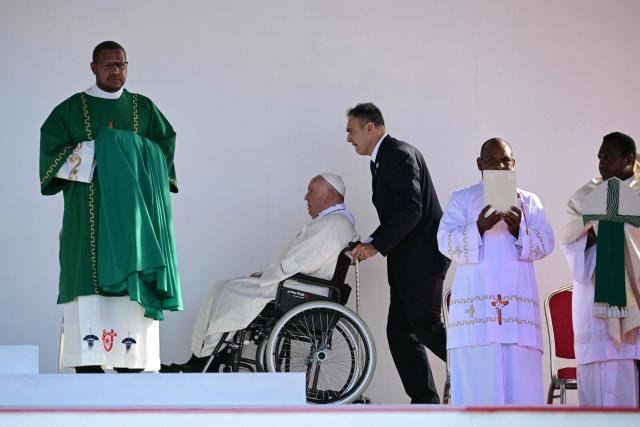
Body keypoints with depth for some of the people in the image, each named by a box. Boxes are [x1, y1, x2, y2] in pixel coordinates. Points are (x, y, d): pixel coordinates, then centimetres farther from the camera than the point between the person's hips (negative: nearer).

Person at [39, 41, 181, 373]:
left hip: (132, 217, 2)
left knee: (131, 283, -7)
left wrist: (135, 157, -7)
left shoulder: (144, 109, 15)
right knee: (89, 281, -11)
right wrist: (97, 152, -10)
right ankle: (88, 366, -13)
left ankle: (131, 365, -7)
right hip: (87, 218, -2)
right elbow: (52, 153, -1)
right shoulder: (71, 109, 8)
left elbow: (164, 147, 11)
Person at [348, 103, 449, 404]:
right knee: (400, 333, 6)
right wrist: (371, 244, 12)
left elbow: (411, 210, -21)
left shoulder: (399, 155, -11)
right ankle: (425, 403, 5)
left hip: (422, 258, -10)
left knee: (425, 327, -13)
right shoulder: (383, 160, 20)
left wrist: (377, 245, -23)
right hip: (406, 263, 10)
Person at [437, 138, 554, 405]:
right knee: (476, 380, -9)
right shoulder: (462, 199, 12)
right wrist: (479, 227, -20)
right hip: (475, 307, -2)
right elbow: (446, 241, -2)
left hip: (517, 303, 2)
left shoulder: (529, 201, 17)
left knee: (519, 378, -5)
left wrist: (519, 229, -14)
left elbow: (546, 243, 5)